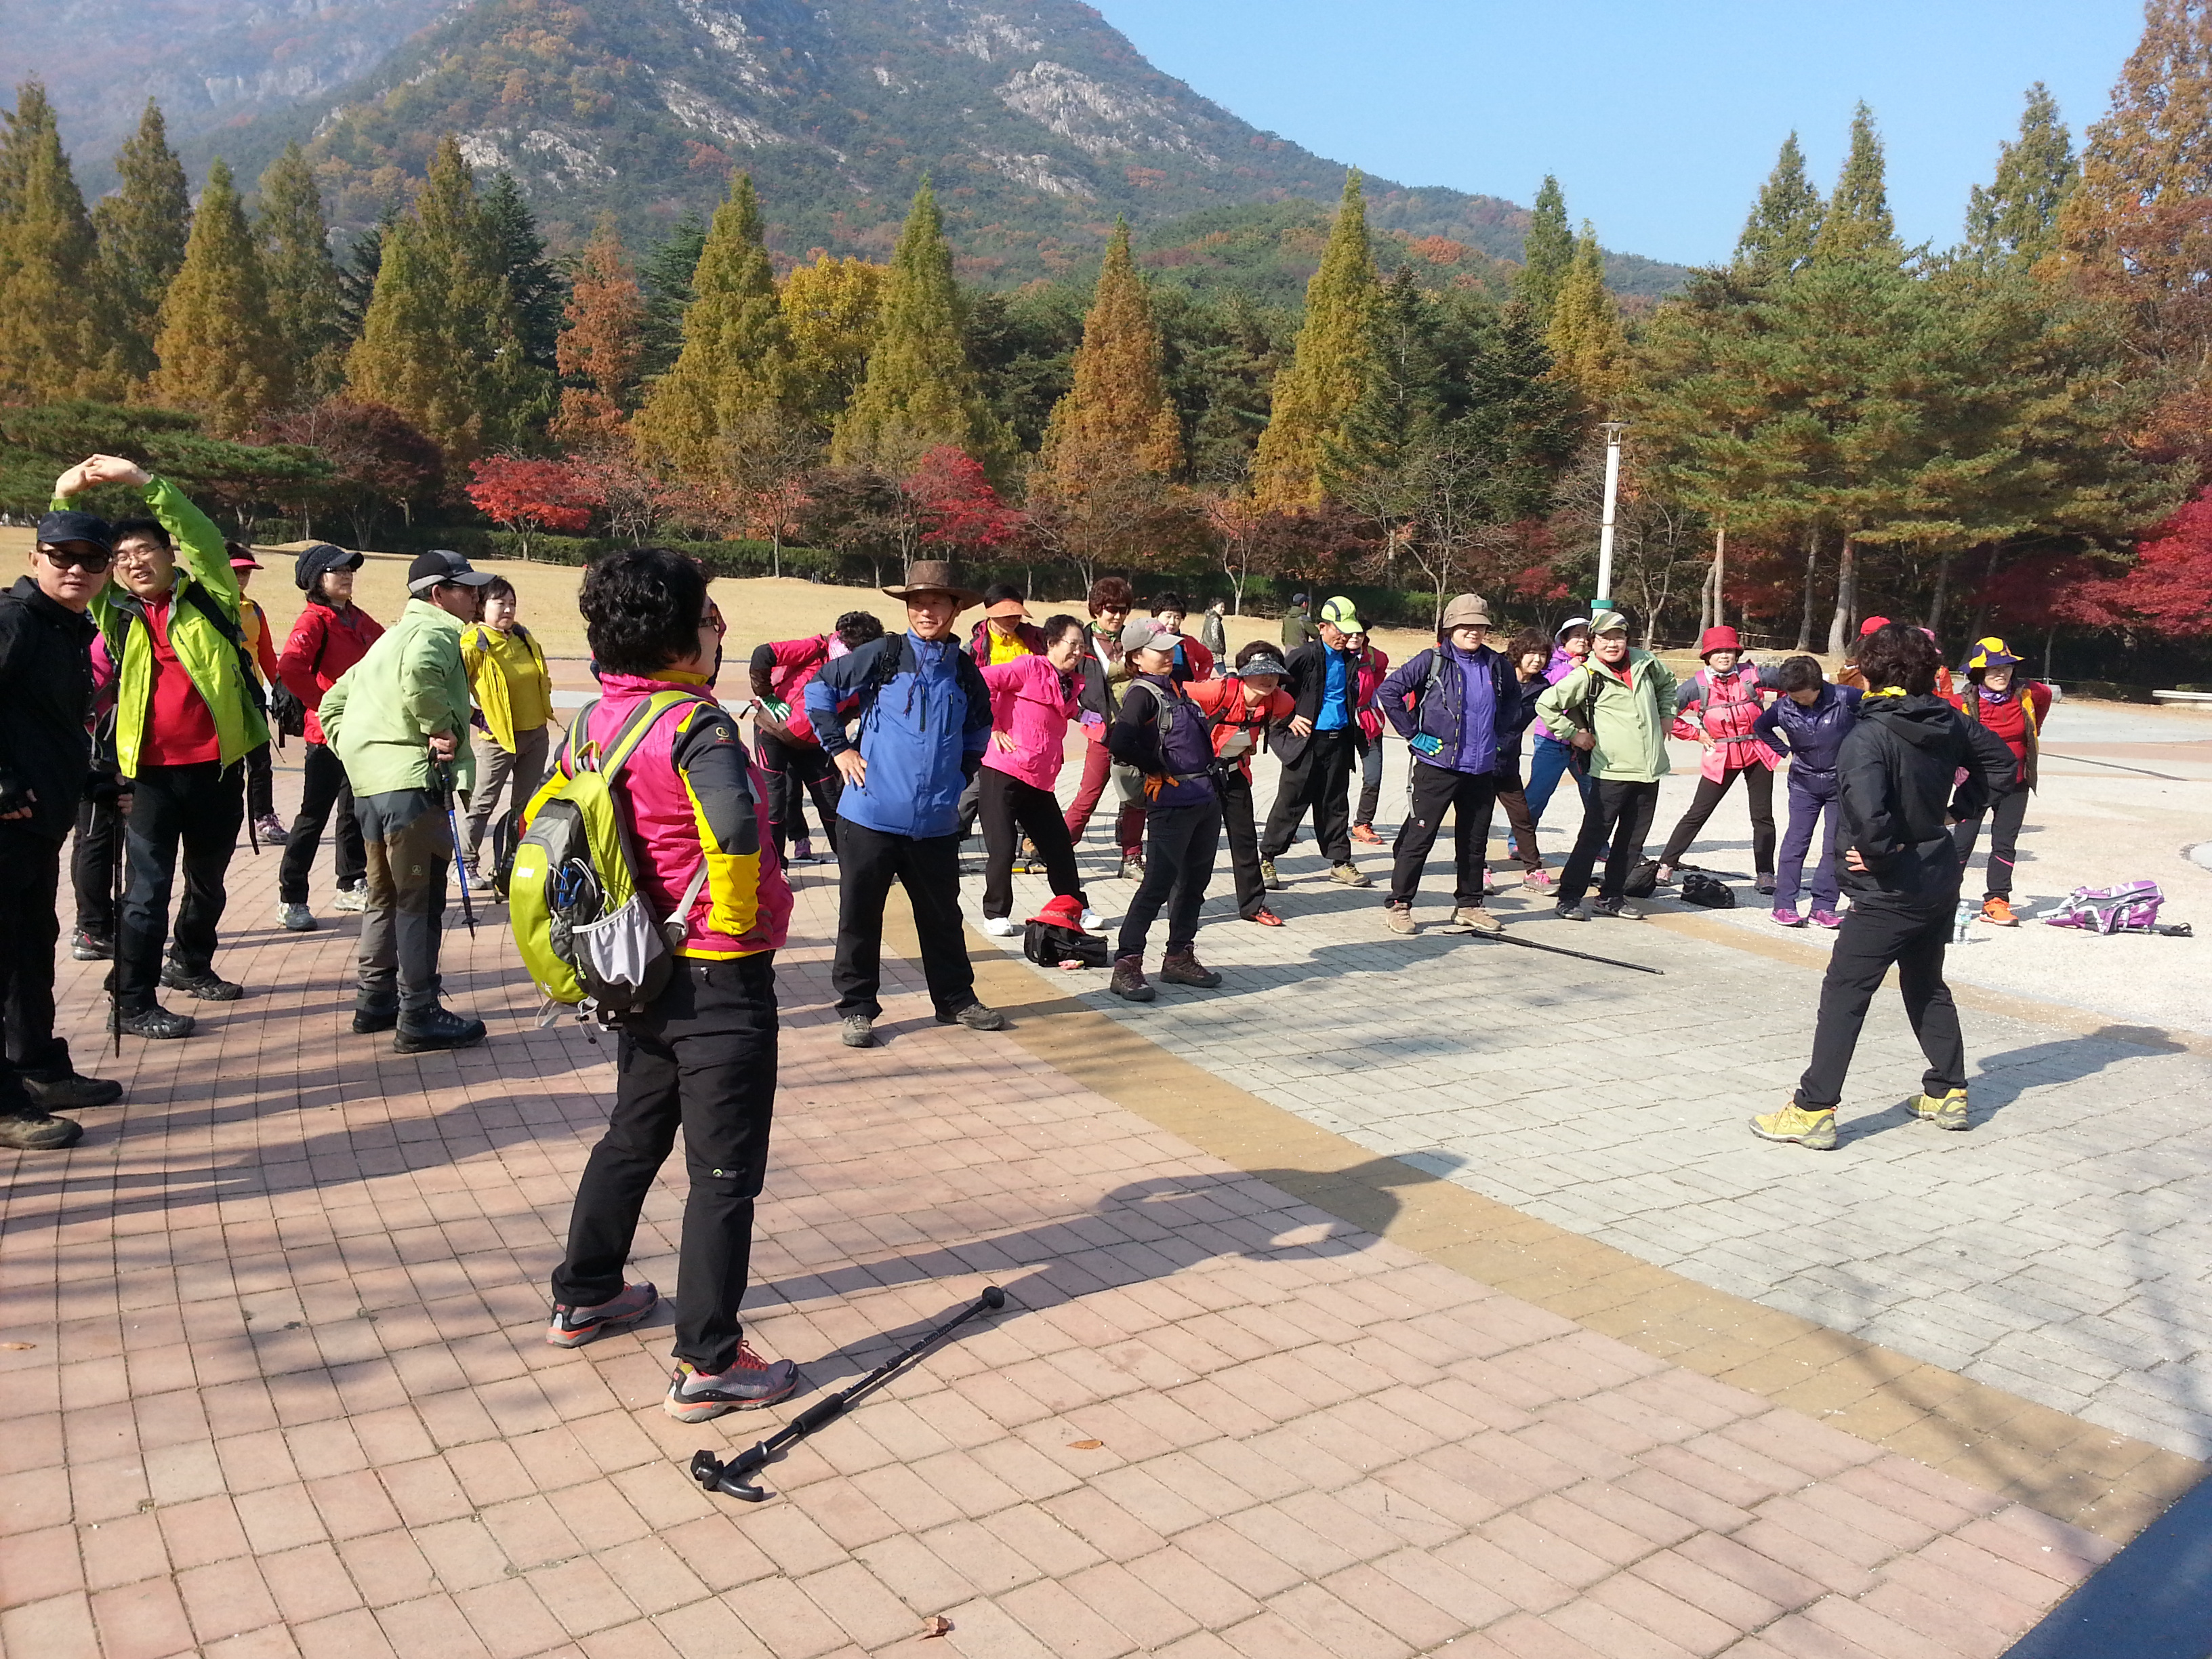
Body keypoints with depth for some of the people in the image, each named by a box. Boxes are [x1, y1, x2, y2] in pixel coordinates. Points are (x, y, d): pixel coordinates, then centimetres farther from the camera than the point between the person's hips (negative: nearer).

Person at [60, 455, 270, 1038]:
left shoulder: (207, 598, 2)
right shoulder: (119, 614, 8)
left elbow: (206, 541, -11)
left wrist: (143, 481, -19)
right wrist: (64, 498, -13)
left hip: (217, 765, 1)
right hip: (151, 770, 0)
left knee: (209, 877, 18)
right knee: (148, 888, -2)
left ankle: (191, 965, 39)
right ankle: (135, 1004, 4)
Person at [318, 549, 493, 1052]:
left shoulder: (394, 637, 25)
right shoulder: (435, 631, -5)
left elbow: (333, 703, 27)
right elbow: (420, 674, -31)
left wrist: (354, 750, 17)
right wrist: (442, 727, -20)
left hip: (369, 782, 10)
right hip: (413, 781, -10)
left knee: (386, 895, 20)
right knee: (420, 901, -5)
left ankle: (376, 1001, 29)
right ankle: (419, 1017, -1)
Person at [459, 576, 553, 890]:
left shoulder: (525, 639, 6)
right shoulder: (473, 646, -15)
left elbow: (543, 677, 23)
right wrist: (475, 716, -17)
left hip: (536, 733, 6)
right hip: (500, 737, -6)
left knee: (526, 804, 13)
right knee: (483, 804, 0)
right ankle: (466, 865, 9)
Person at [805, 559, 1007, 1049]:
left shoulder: (966, 672, 7)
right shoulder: (882, 655, -5)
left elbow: (978, 728, 26)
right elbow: (819, 688, 1)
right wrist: (839, 749, -3)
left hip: (936, 820, 3)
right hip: (872, 812, -3)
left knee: (942, 915, 14)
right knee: (860, 914, 4)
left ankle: (956, 999, 29)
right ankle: (857, 1009, 16)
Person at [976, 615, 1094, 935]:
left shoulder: (1070, 684, 16)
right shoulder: (1030, 667, -9)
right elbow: (983, 680, -18)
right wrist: (993, 728, -16)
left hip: (1040, 780, 8)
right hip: (1004, 773, -7)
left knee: (1059, 845, 11)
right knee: (1002, 847, -2)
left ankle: (1077, 908, 24)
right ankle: (996, 914, 11)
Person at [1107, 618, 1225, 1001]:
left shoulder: (1175, 687, 15)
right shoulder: (1142, 694, -10)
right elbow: (1119, 744, -26)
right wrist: (1157, 770, -12)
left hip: (1206, 799, 9)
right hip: (1171, 804, -9)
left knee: (1195, 882, 14)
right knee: (1158, 885, -10)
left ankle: (1179, 958, 25)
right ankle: (1126, 967, -5)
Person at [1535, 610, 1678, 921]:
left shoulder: (1645, 663, 7)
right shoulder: (1587, 676, -10)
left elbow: (1667, 682, 30)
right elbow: (1546, 703, -10)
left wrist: (1665, 716, 20)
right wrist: (1573, 734, -7)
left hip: (1650, 769, 6)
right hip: (1613, 770, -6)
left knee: (1633, 839, 10)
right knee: (1594, 836, -7)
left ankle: (1612, 897, 21)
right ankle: (1569, 898, -1)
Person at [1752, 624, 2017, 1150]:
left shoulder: (1868, 736, -22)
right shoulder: (1949, 721, 0)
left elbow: (1866, 814, -35)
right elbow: (2002, 762, 15)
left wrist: (1881, 853, -17)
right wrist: (1958, 801, 11)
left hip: (1888, 890, -8)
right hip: (1940, 879, 8)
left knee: (1844, 994, -2)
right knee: (1927, 986, 23)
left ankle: (1814, 1111, 0)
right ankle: (1947, 1093, 33)